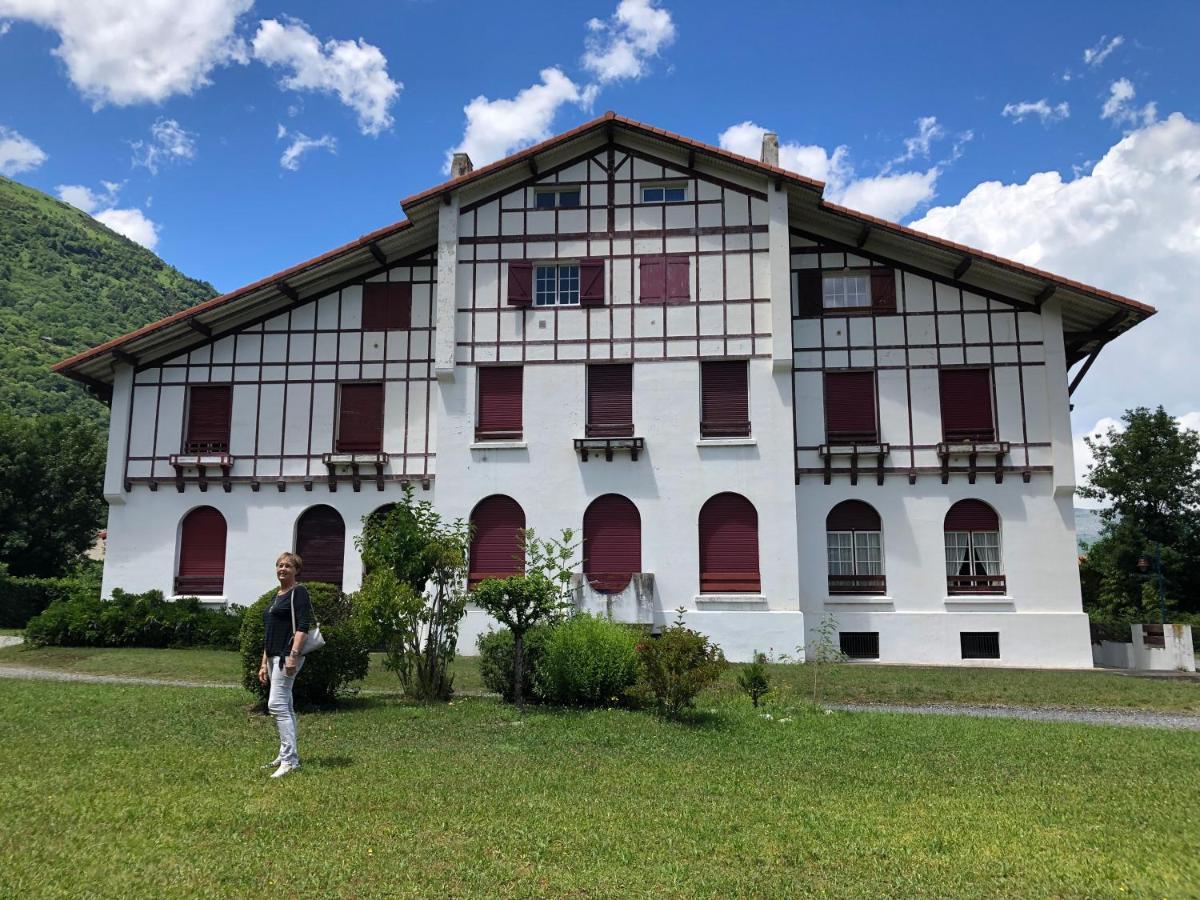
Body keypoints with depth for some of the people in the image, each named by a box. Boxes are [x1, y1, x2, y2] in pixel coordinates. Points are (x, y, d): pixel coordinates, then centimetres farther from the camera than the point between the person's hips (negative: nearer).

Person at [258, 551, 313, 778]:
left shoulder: (298, 592, -8)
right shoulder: (276, 596, 19)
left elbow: (303, 626, -17)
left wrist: (293, 655, -26)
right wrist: (264, 663, 20)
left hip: (288, 655, -9)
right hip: (274, 656, 9)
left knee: (277, 704, -14)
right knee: (285, 707, 12)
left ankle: (289, 760, -13)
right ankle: (287, 756, 19)